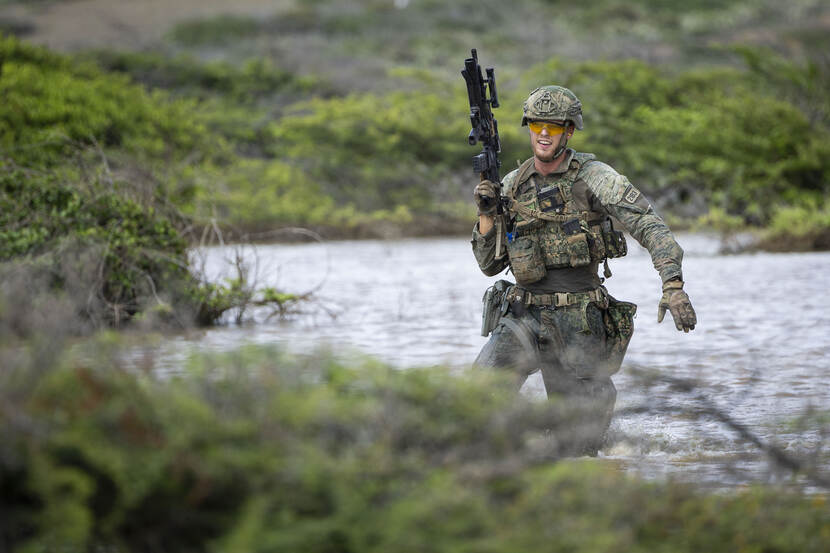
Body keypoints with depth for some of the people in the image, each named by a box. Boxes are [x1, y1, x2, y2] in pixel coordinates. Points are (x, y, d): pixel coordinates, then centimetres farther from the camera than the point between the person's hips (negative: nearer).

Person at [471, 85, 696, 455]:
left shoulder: (593, 177, -6)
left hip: (579, 324, -3)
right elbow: (490, 265, 13)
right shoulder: (511, 187, 8)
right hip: (523, 316, 3)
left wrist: (673, 286, -28)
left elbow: (650, 227, -14)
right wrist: (487, 215, -5)